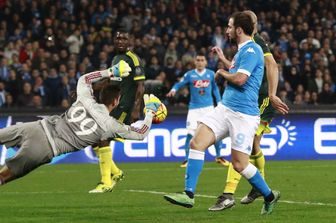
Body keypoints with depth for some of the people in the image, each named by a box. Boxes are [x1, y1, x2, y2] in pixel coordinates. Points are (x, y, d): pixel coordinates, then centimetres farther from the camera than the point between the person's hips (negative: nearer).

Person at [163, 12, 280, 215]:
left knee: (239, 164, -4)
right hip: (225, 108, 9)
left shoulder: (252, 50, -13)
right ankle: (189, 194, -8)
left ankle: (270, 196, 18)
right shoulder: (242, 50, 18)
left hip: (243, 114, -9)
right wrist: (222, 58, 39)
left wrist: (222, 72, -6)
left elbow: (239, 79, -21)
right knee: (197, 143, -7)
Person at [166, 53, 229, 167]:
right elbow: (179, 84, 1)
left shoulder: (211, 74, 3)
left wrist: (219, 102, 9)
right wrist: (173, 90, -20)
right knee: (191, 133, -10)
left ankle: (218, 156, 18)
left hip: (208, 107, 2)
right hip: (194, 108, -1)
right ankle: (187, 159, 2)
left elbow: (215, 88, 13)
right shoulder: (189, 75, -1)